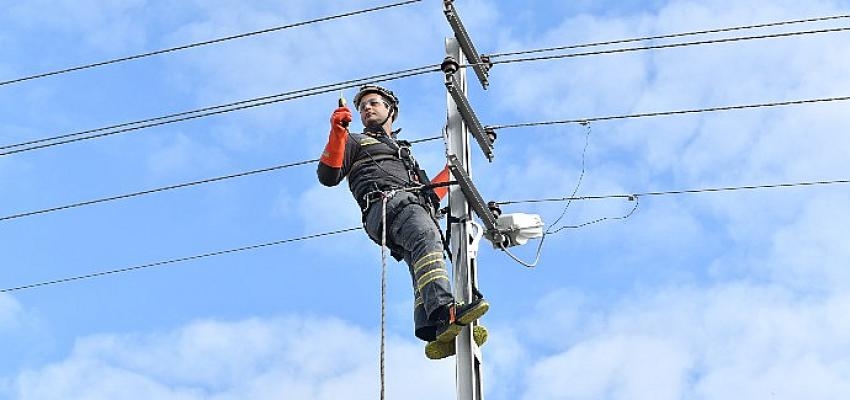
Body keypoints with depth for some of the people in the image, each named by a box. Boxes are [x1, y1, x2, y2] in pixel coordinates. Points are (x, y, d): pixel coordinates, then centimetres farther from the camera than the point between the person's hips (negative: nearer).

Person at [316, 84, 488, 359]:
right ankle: (444, 311, -58)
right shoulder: (356, 142, 28)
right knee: (426, 235, -36)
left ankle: (433, 330, -46)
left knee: (422, 266, -22)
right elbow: (328, 176, 10)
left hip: (418, 207, 6)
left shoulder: (405, 153, 45)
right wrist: (337, 132, 0)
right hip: (386, 203, -6)